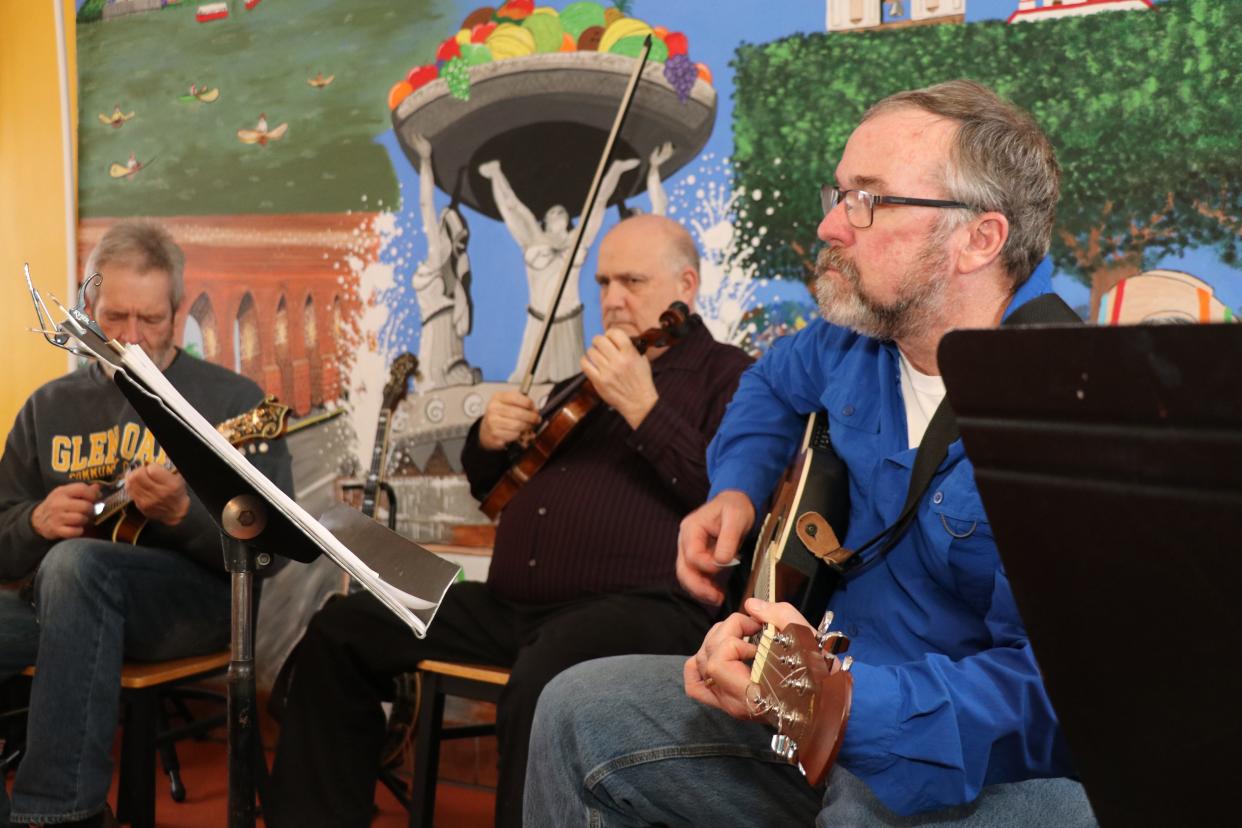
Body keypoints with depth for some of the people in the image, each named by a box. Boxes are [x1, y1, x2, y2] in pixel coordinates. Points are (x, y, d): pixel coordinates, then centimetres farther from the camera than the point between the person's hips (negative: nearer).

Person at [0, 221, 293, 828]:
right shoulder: (49, 408, 15)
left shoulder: (232, 401, 1)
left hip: (191, 595, -4)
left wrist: (182, 514, -22)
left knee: (74, 562, -36)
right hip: (57, 601, 4)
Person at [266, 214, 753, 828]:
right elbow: (488, 486, 32)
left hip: (642, 605, -7)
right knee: (341, 629, -1)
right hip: (513, 605, 8)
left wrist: (643, 408, -17)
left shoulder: (727, 376, 5)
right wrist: (489, 438, 9)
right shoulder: (589, 375, 27)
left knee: (539, 684, -39)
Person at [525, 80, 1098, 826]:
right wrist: (737, 490, 7)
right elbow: (775, 384, 25)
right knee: (579, 712, 5)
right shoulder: (863, 337, 1)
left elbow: (1054, 688, -30)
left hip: (1007, 767, -7)